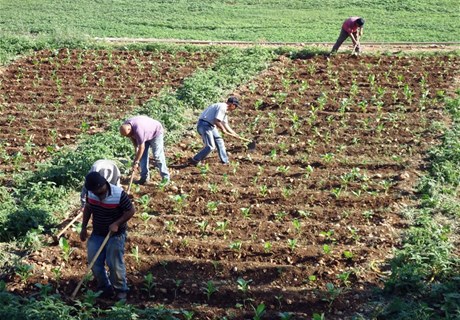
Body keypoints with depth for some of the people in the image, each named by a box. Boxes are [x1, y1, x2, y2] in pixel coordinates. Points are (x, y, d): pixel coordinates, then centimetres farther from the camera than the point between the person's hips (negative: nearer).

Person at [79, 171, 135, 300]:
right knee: (94, 263, 5)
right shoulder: (91, 193, -10)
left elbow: (131, 211, -16)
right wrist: (84, 228, 7)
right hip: (97, 234, 5)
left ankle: (121, 289, 18)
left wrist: (116, 224, -25)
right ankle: (105, 288, 25)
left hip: (115, 235, -5)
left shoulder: (119, 195, -26)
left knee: (115, 264, -3)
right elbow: (88, 208, 8)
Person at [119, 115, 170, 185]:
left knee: (157, 156, -12)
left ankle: (165, 178, -7)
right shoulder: (125, 126, -17)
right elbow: (132, 137, 6)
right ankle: (144, 177, 7)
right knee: (142, 155, 2)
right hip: (146, 134, 8)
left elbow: (141, 148, -34)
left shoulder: (138, 130, -41)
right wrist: (136, 147, -4)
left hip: (156, 132, -8)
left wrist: (136, 162, -29)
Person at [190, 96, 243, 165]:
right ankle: (194, 160, -2)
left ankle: (225, 161, 19)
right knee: (210, 146, -11)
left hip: (210, 125, 11)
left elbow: (225, 124, 28)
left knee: (219, 141, 13)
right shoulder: (222, 107, -15)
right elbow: (216, 121, -22)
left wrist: (234, 134, 28)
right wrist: (223, 129, -5)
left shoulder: (224, 109, 19)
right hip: (204, 124, -11)